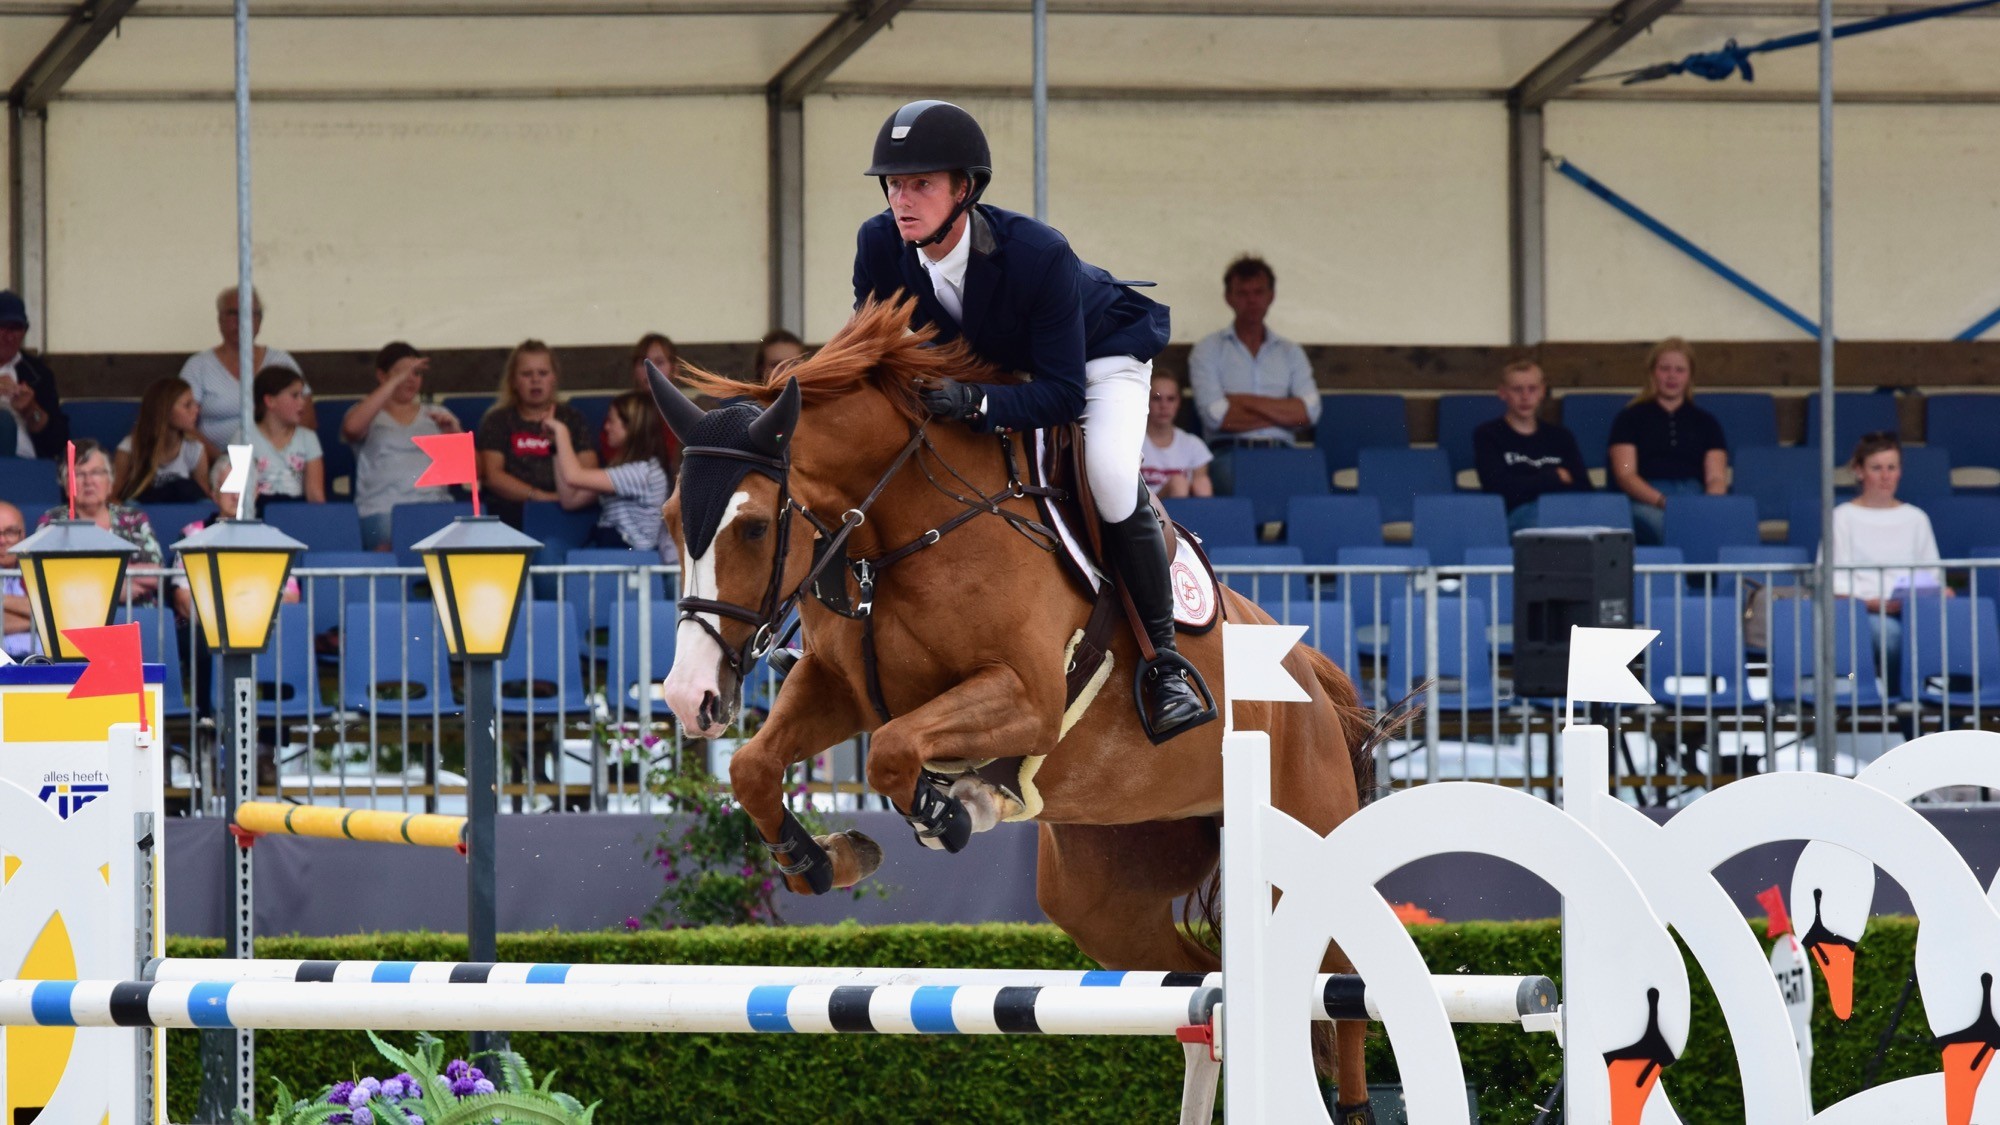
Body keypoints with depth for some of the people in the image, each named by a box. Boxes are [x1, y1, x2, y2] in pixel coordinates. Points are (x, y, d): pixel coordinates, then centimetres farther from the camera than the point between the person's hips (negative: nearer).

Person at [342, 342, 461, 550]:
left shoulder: (436, 415, 22)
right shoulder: (367, 415, 14)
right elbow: (352, 427, -13)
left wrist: (454, 433, -4)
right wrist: (396, 382, -14)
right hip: (382, 510, -2)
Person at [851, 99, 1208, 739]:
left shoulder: (1038, 254, -40)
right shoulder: (879, 246, -26)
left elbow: (1063, 394, -38)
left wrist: (976, 404, -54)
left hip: (1100, 352, -6)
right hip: (988, 362, 6)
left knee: (1111, 480, -29)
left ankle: (1165, 664, -16)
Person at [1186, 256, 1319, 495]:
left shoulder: (1290, 353, 21)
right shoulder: (1209, 349, 12)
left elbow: (1309, 411, 4)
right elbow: (1214, 415, -4)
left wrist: (1246, 402, -2)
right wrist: (1284, 414, 2)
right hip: (1231, 454, -3)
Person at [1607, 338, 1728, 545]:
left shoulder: (1705, 423, 26)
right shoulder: (1630, 418, 18)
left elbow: (1716, 478, 15)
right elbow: (1625, 475, 5)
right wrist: (1663, 502, -14)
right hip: (1644, 503, -2)